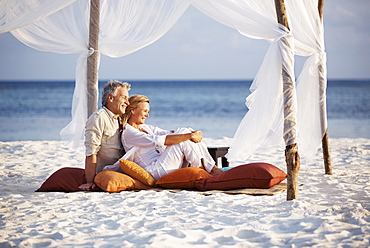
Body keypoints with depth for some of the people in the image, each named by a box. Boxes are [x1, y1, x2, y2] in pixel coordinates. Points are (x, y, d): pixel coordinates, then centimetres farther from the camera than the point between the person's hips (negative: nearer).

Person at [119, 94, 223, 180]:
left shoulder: (146, 128, 24)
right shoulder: (128, 133, -7)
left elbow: (168, 134, 11)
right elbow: (160, 141, -20)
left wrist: (193, 133, -8)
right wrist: (190, 136, -22)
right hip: (156, 172, -8)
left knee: (186, 132, -8)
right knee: (183, 141, -20)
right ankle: (213, 170, -12)